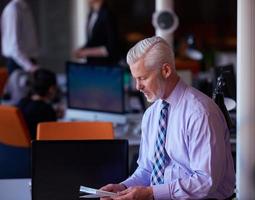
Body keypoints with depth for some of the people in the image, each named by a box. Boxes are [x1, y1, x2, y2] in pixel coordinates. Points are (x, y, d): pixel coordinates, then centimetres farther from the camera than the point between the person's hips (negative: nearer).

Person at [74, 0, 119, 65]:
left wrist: (87, 52, -15)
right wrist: (82, 50, 1)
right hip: (91, 63, 7)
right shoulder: (91, 14, 8)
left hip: (105, 64, -7)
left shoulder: (107, 16, -16)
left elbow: (110, 48, -17)